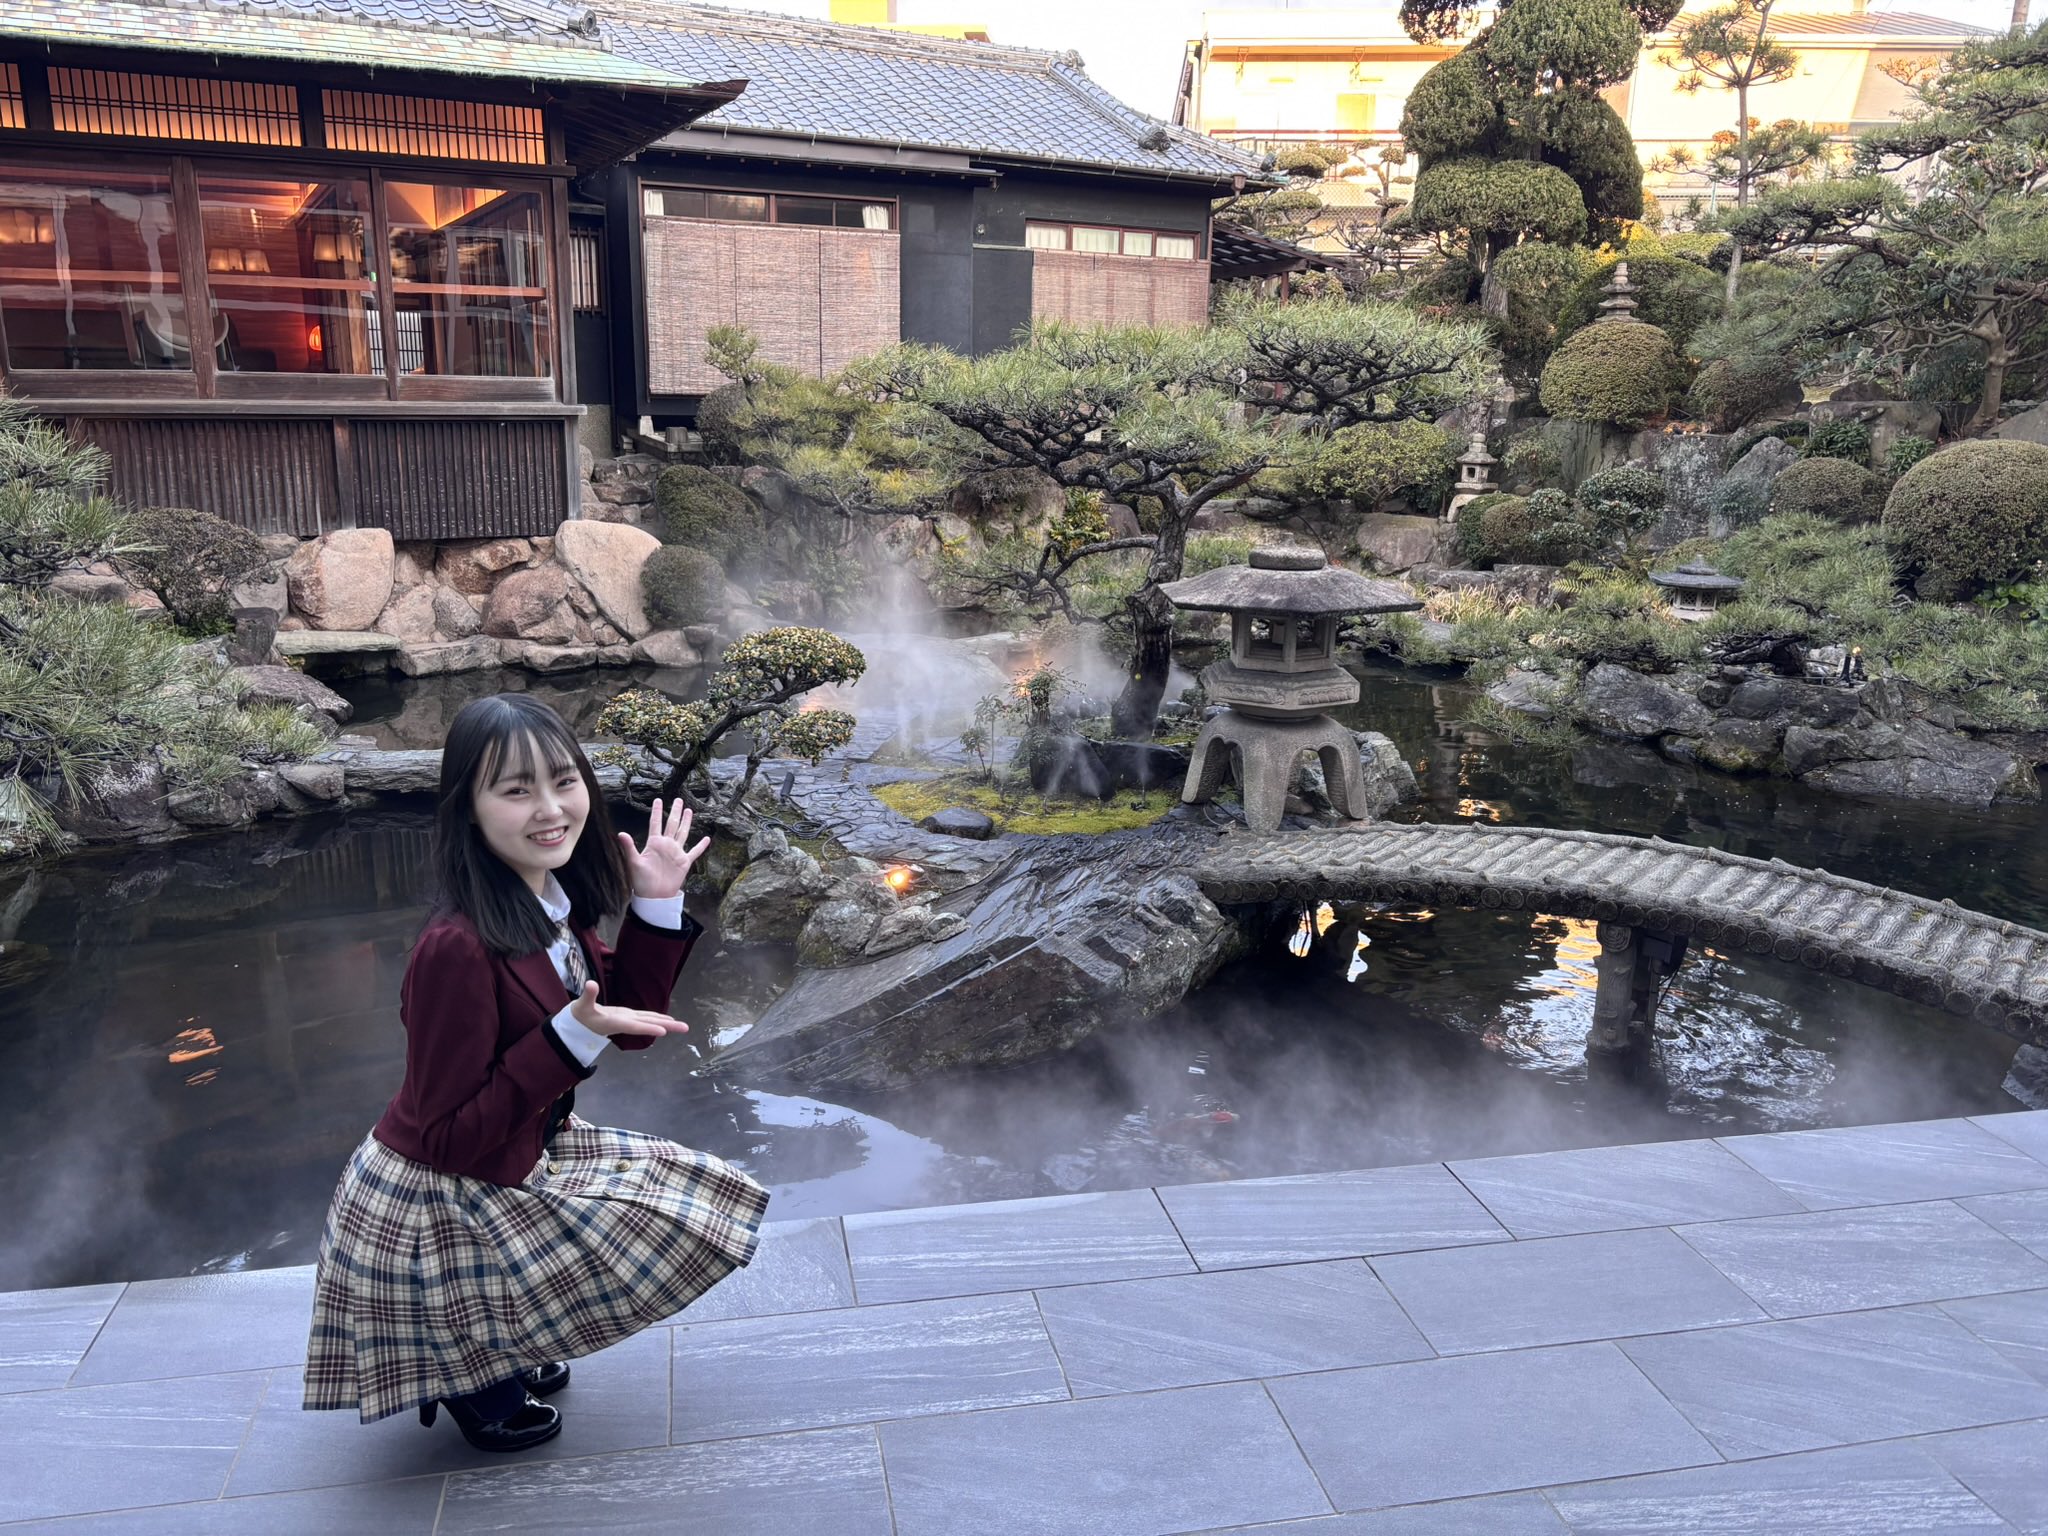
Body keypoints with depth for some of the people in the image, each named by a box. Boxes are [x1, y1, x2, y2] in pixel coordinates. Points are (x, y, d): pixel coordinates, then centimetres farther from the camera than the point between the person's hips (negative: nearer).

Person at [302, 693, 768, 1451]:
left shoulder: (553, 905, -7)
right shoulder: (459, 949, -32)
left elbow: (629, 1021, 2)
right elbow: (449, 1139, -28)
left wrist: (657, 907, -8)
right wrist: (572, 1037, -35)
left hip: (523, 1159, 8)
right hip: (439, 1214, -8)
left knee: (691, 1203, 17)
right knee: (669, 1234, -3)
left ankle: (494, 1352, 25)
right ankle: (473, 1384, 17)